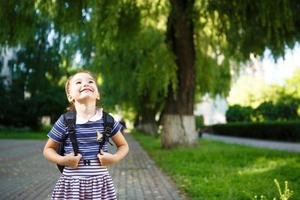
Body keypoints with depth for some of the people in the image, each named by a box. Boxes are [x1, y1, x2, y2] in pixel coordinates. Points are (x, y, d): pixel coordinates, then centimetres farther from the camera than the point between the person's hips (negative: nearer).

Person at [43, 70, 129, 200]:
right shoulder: (65, 121, -4)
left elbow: (123, 146, 12)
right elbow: (48, 149, 7)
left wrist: (114, 158, -6)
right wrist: (62, 160, -11)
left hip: (100, 182, 1)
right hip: (72, 182, -1)